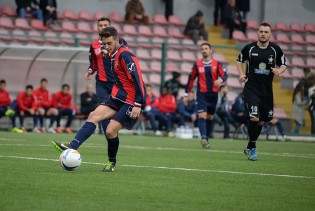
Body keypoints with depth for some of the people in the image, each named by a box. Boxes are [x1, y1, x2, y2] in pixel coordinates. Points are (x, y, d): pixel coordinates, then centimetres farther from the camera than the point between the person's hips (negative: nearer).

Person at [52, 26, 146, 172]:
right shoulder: (113, 55, 12)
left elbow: (138, 80, -22)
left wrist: (138, 105, -25)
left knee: (110, 130, -13)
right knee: (94, 115, -8)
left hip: (131, 102, -9)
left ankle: (111, 162, 11)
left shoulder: (125, 56, -18)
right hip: (117, 98, 9)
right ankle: (72, 147, -18)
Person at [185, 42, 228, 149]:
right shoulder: (197, 65, 3)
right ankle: (203, 138, -29)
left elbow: (224, 75, -6)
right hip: (202, 94, -2)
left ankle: (206, 138, 20)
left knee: (210, 117, 10)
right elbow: (191, 79, 8)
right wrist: (186, 93, 7)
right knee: (202, 116, -17)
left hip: (213, 94, 2)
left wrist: (220, 80, -29)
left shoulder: (217, 64, 2)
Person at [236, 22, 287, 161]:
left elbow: (283, 65, 12)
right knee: (254, 117, -20)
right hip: (251, 88, -3)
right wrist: (242, 74, -2)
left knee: (261, 120, 11)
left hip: (267, 91, 3)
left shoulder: (275, 49, 1)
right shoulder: (249, 48, -2)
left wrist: (279, 71, -11)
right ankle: (252, 148, -5)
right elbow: (239, 61, 14)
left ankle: (249, 148, 30)